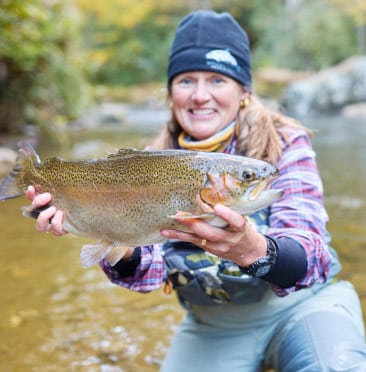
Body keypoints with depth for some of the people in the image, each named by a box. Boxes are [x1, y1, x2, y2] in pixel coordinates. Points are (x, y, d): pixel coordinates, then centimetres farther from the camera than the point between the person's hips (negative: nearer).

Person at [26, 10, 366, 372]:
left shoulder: (285, 143, -13)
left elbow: (309, 259, -26)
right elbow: (152, 269, -11)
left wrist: (251, 250, -48)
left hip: (301, 301, -3)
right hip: (212, 326, 3)